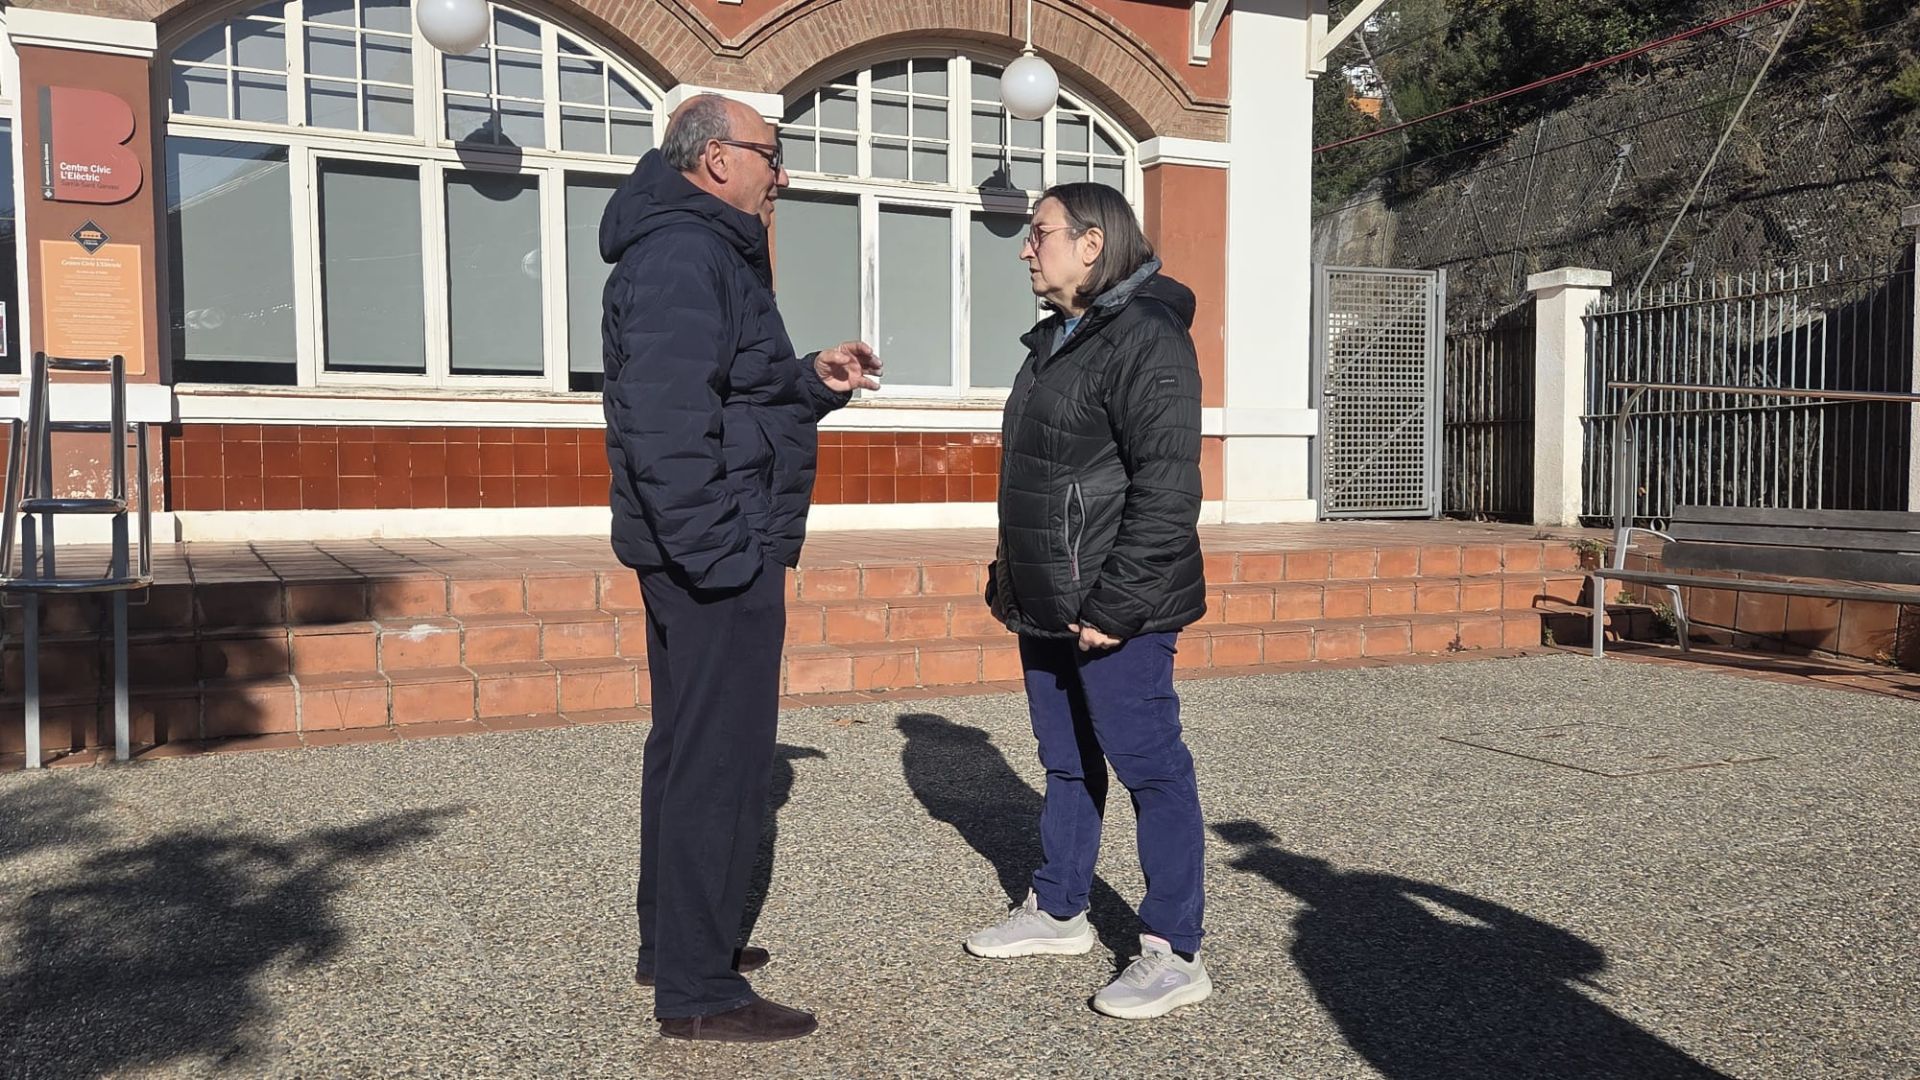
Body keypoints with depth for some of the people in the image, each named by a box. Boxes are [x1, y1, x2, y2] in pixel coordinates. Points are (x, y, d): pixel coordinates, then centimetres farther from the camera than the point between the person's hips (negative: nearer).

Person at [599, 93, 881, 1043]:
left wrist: (812, 380, 11)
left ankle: (673, 941, 31)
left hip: (714, 553, 11)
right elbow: (670, 422, -25)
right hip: (717, 556, -11)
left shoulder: (708, 251, 19)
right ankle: (697, 989, 5)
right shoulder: (682, 255, -15)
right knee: (720, 759, -5)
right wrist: (715, 556, -26)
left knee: (690, 746, 18)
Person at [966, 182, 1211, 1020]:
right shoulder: (1055, 340, 17)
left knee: (1149, 767, -1)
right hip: (1048, 605, 10)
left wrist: (1115, 604, -23)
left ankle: (1174, 954, 9)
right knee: (1067, 763, 19)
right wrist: (1011, 574, 18)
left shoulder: (1146, 338, -14)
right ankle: (1059, 911, 34)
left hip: (1114, 607, -10)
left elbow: (1167, 486, -22)